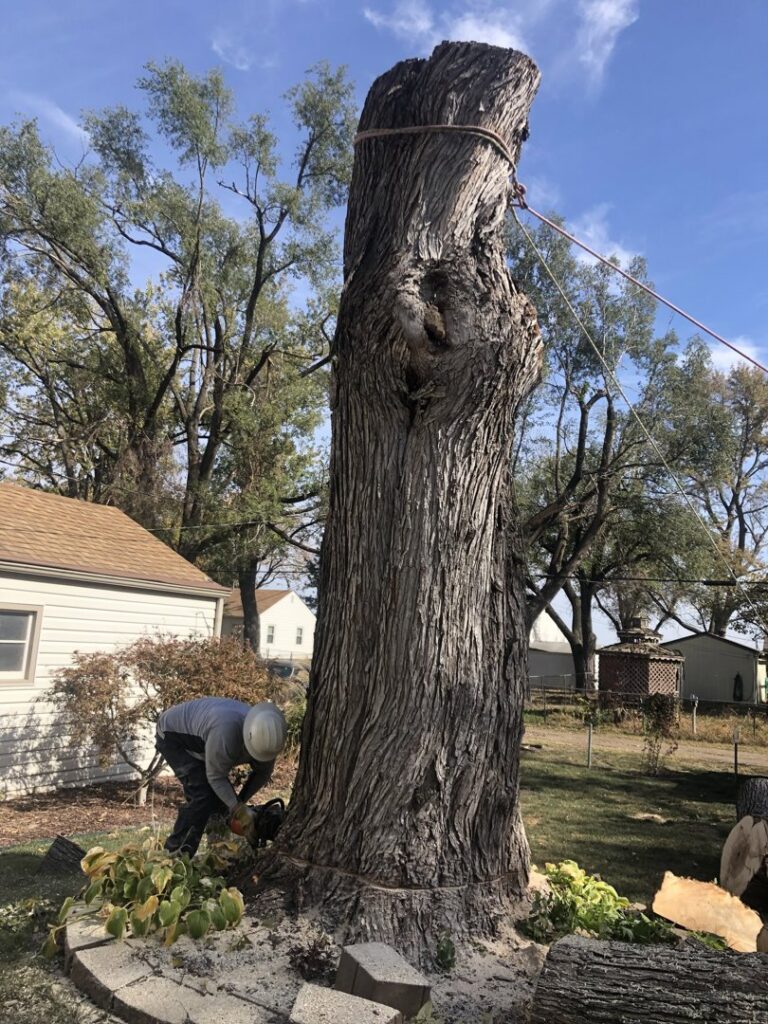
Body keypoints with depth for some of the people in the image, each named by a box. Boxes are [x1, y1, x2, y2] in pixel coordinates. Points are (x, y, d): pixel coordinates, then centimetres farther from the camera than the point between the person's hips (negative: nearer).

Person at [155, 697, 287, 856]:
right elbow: (215, 776, -28)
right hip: (172, 735, -8)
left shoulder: (266, 737, -19)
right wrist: (238, 810, -27)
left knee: (222, 795, 1)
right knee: (202, 795, -19)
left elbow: (263, 773, -1)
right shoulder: (227, 732, -42)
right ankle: (174, 853, -11)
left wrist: (240, 801, -4)